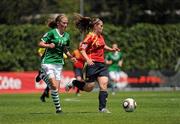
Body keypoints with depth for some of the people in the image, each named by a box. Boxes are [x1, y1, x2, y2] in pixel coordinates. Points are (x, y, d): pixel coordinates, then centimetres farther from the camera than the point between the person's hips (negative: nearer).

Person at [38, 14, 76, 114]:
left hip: (59, 62, 6)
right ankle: (58, 107, -5)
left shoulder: (66, 36, 9)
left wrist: (71, 57, 4)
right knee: (54, 85, -16)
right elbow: (40, 43, -7)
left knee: (56, 87, -1)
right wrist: (49, 45, -25)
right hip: (48, 61, -6)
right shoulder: (52, 32, -9)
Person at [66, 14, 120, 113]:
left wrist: (111, 49, 16)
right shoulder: (90, 36, -11)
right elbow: (82, 48, -18)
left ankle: (102, 108, -5)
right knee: (89, 88, -2)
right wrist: (87, 59, -30)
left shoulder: (100, 36, 15)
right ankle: (73, 83, 24)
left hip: (101, 64, 7)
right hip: (93, 64, -7)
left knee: (104, 85, -6)